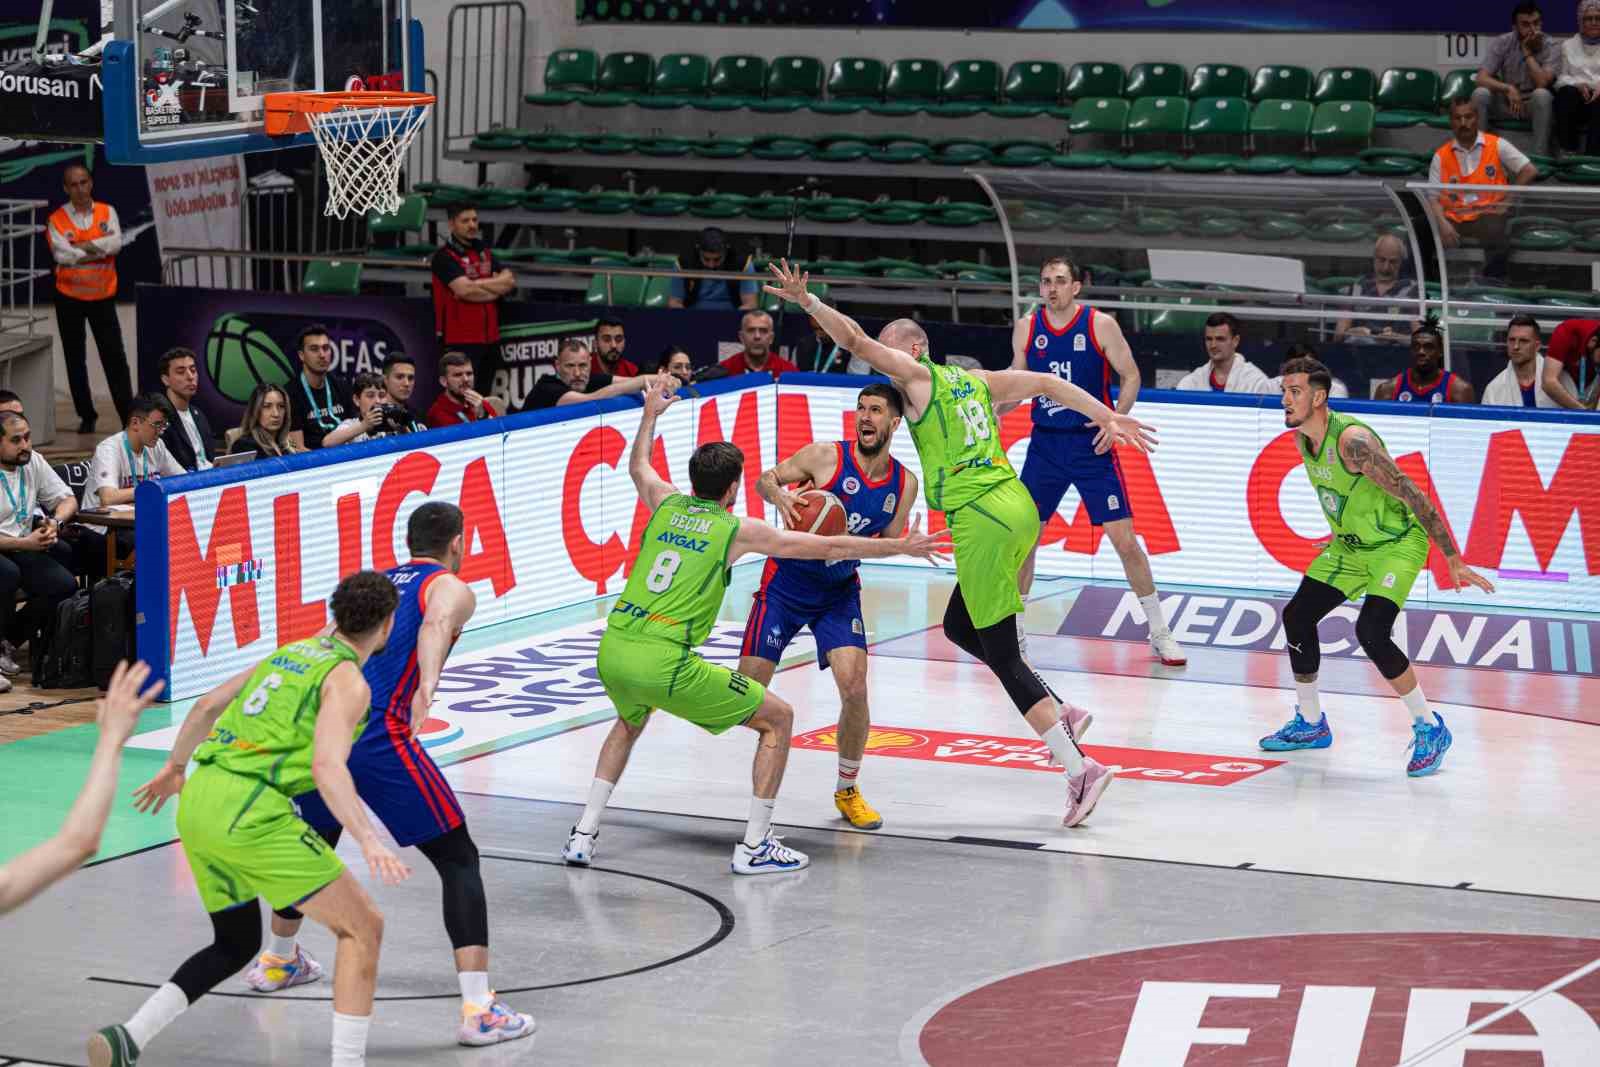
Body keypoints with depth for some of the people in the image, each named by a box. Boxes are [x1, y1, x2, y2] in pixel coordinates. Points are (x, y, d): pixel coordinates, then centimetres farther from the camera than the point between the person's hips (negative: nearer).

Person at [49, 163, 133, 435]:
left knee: (115, 357, -2)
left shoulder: (107, 212, 0)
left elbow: (116, 243, -15)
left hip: (102, 297, 0)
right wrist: (101, 247, -15)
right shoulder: (57, 219, -6)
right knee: (75, 360, 7)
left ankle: (129, 416, -1)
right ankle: (86, 416, 17)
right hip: (69, 298, 0)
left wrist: (84, 246, -20)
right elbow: (62, 255, -19)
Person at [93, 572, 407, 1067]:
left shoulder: (293, 651, 21)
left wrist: (174, 768, 43)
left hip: (198, 802, 8)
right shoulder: (348, 681, -4)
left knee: (236, 945, 23)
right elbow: (327, 767, -20)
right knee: (362, 926, 1)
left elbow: (206, 706, 28)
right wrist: (369, 842, -27)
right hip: (249, 812, -8)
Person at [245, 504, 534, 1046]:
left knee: (315, 844, 33)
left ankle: (276, 961, 54)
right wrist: (427, 687, -35)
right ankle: (479, 1010, -12)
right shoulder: (451, 588, 5)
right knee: (458, 860, 0)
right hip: (378, 735, -7)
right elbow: (434, 629, -18)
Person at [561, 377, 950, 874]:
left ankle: (584, 834, 29)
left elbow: (637, 465, 40)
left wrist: (650, 413, 55)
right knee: (778, 719, 9)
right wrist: (901, 547, 19)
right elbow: (829, 547, 9)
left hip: (613, 650, 6)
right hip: (665, 663, -6)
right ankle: (754, 846, 8)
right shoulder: (738, 530, 4)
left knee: (630, 721, 39)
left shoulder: (665, 504, 15)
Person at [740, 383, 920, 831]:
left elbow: (887, 542, 8)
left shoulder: (904, 484, -3)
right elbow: (765, 479, -5)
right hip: (787, 582, -2)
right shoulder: (826, 456, -14)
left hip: (840, 590, 3)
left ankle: (847, 790, 6)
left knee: (855, 689, -14)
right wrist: (780, 496, -27)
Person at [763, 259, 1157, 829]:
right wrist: (1109, 418, 18)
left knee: (1002, 656, -4)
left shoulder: (917, 373, 0)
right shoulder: (975, 379, 19)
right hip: (1016, 507, 9)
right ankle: (1061, 714, 18)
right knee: (960, 627, 24)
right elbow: (1046, 383, 18)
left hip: (981, 521, -9)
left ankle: (1079, 769, -10)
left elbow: (856, 339, -9)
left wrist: (807, 300, -6)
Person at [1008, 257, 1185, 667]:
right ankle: (1013, 632, 15)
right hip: (1045, 444, 3)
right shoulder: (1026, 328, 2)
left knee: (1124, 539, -5)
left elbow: (1131, 376, -2)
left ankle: (1160, 633, 6)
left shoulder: (1100, 325, -8)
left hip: (1091, 444, -3)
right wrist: (995, 409, -4)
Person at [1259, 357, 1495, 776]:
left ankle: (1429, 729, -8)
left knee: (1371, 632, -24)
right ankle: (1311, 724, 24)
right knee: (1297, 617, 6)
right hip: (1350, 544, 9)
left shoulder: (1352, 440, -30)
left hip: (1399, 543, -9)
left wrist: (1453, 562, -29)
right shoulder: (1302, 437, -3)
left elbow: (1413, 496, -29)